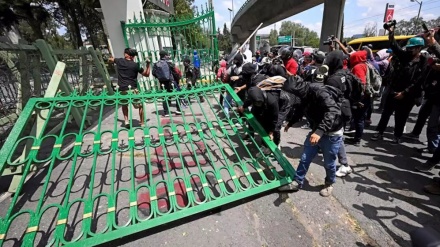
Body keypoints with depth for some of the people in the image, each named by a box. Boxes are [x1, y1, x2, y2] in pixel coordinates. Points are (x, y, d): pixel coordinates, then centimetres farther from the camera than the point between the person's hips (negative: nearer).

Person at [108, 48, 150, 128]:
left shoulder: (119, 61, 8)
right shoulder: (136, 65, -2)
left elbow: (110, 59, 31)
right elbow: (147, 74, 7)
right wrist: (148, 64, 16)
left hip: (122, 89, 3)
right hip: (133, 89, -3)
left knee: (124, 105, 27)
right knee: (140, 105, 14)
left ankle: (126, 120, 14)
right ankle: (142, 123, 15)